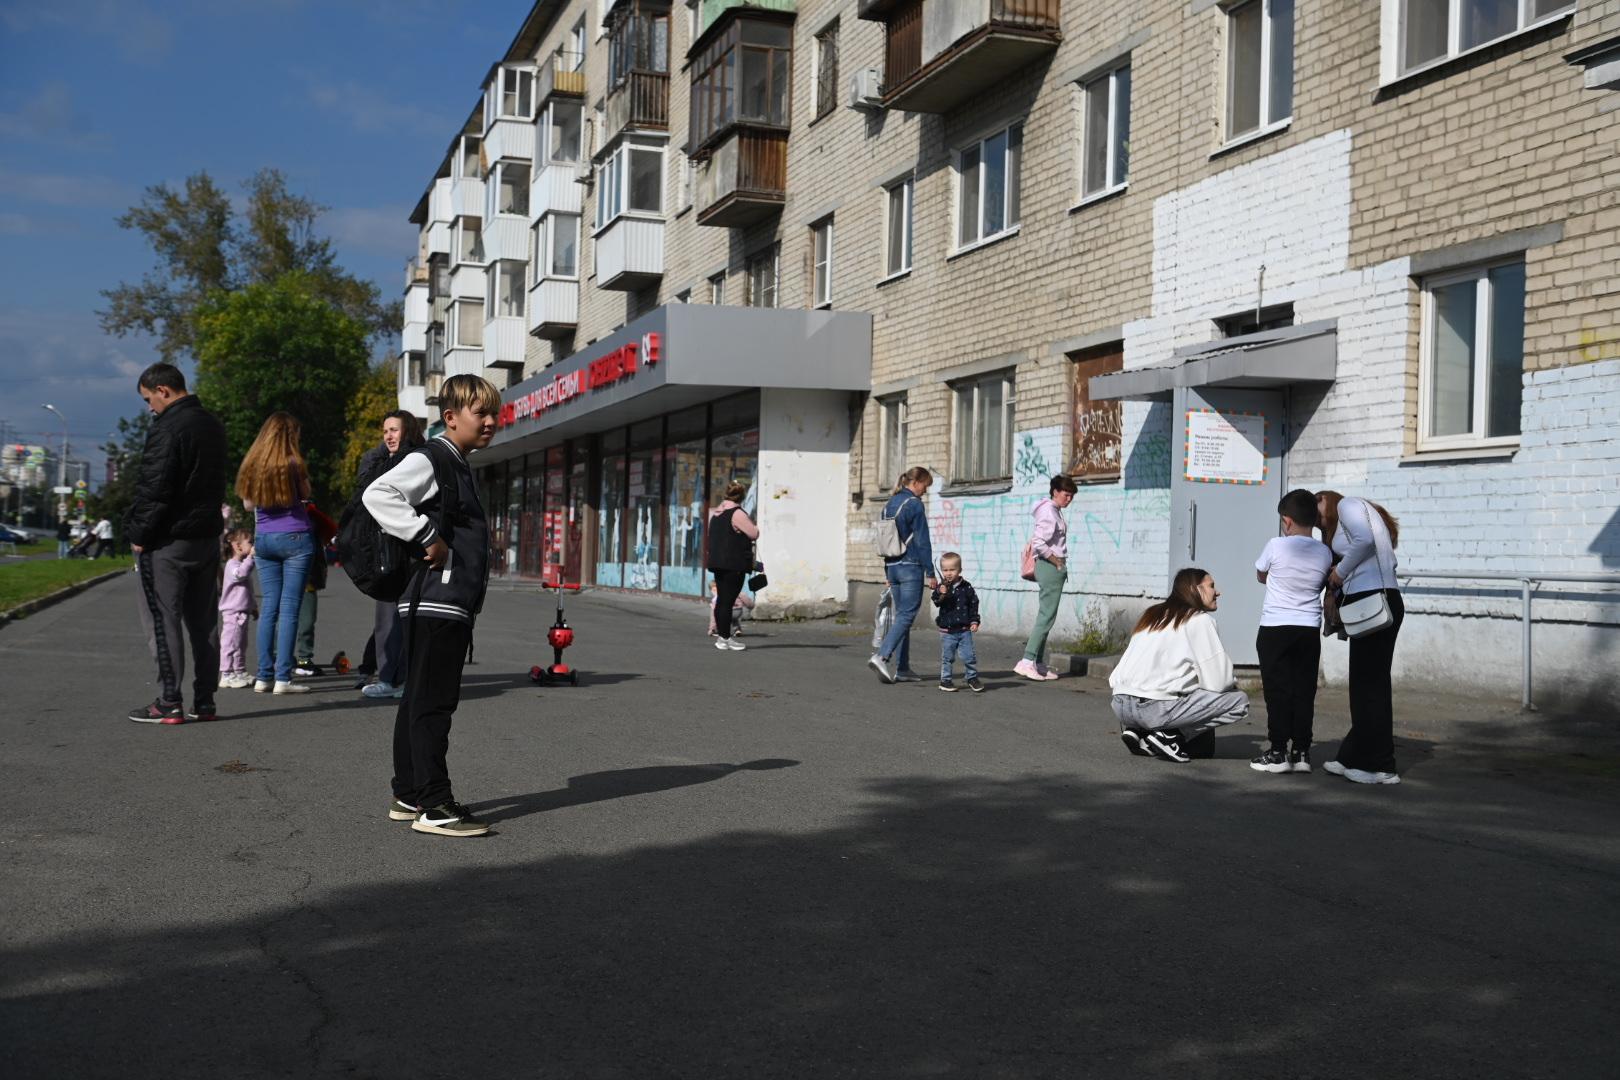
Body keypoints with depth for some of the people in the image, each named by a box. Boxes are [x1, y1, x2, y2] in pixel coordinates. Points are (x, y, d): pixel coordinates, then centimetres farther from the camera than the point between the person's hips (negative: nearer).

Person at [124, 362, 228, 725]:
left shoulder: (168, 428, -16)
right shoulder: (212, 425, 12)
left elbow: (153, 489, -18)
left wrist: (139, 535, -10)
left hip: (168, 541, -8)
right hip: (208, 537, 8)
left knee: (163, 622, -2)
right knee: (203, 622, 11)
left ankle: (169, 704, 0)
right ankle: (204, 701, 14)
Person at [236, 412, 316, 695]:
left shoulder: (251, 463, 5)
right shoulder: (292, 463, -9)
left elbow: (248, 504, 14)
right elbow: (305, 495, 6)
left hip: (263, 539, 5)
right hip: (295, 537, -5)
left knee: (269, 607, 9)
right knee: (289, 608, -4)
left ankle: (264, 677, 8)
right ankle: (283, 678, -5)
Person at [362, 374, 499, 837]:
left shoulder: (461, 467, 20)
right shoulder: (429, 459, -11)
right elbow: (377, 495, -26)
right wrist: (428, 539, -25)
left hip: (455, 605, 10)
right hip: (435, 603, -10)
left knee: (420, 701, 14)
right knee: (432, 703, -7)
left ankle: (408, 796, 21)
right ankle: (433, 806, -4)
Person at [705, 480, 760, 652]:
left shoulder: (715, 512, 12)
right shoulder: (738, 513, -15)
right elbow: (754, 534, -13)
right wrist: (752, 524, 5)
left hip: (717, 561, 9)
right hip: (734, 564, -9)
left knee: (721, 599, 15)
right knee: (728, 601, -6)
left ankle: (721, 633, 22)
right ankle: (724, 638, -4)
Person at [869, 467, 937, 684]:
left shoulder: (889, 504, 14)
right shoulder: (914, 504, -10)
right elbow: (922, 542, -12)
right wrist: (930, 573, -9)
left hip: (892, 566, 8)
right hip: (911, 567, -8)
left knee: (901, 615, 10)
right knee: (906, 615, -7)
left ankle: (902, 668, 9)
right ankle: (882, 656, -21)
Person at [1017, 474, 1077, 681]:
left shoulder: (1055, 511, 16)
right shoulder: (1048, 511, -14)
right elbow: (1038, 543, -24)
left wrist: (1061, 563, 12)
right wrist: (1056, 561, -14)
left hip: (1055, 568, 10)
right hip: (1050, 567, -10)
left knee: (1045, 617, 10)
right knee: (1046, 616, -11)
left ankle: (1039, 664, 13)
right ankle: (1027, 661, -13)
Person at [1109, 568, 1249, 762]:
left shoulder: (1153, 614, 22)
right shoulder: (1200, 619, 2)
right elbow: (1217, 681, -4)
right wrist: (1233, 683, 19)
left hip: (1120, 704, 7)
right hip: (1156, 708, -7)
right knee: (1238, 701, 5)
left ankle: (1136, 730, 11)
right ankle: (1169, 735, -5)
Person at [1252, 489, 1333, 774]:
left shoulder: (1276, 546, -10)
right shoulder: (1325, 553, 0)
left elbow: (1261, 576, 7)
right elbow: (1324, 583, 12)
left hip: (1275, 628, -3)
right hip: (1309, 629, 3)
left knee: (1277, 691, 1)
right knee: (1304, 692, 8)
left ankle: (1278, 753, 1)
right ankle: (1301, 752, 10)